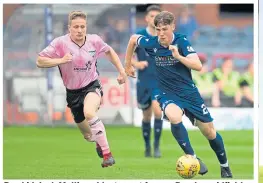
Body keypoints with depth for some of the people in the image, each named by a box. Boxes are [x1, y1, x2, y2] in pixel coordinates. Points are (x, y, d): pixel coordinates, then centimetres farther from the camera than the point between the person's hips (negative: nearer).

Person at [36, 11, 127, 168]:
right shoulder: (61, 43, -14)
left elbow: (109, 51, 14)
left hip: (92, 86, -2)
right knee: (88, 135, 12)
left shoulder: (94, 40, -7)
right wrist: (61, 60, -28)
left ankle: (107, 153, -30)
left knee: (89, 112, -36)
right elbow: (40, 61, -15)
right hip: (73, 92, 2)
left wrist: (121, 70, 10)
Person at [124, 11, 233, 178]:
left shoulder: (181, 42, -15)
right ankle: (192, 157, -20)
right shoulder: (151, 44, -11)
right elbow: (133, 39, 10)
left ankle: (225, 167, 31)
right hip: (167, 94, 0)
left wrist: (178, 56, -36)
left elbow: (198, 66, -22)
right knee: (174, 117, -35)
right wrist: (128, 65, 18)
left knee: (209, 131, 7)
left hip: (189, 92, 0)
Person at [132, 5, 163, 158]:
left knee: (157, 110, -21)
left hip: (160, 82, -1)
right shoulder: (139, 36, -1)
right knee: (147, 117, 8)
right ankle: (147, 147, 28)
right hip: (144, 82, 1)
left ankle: (157, 146, -7)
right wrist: (136, 64, -15)